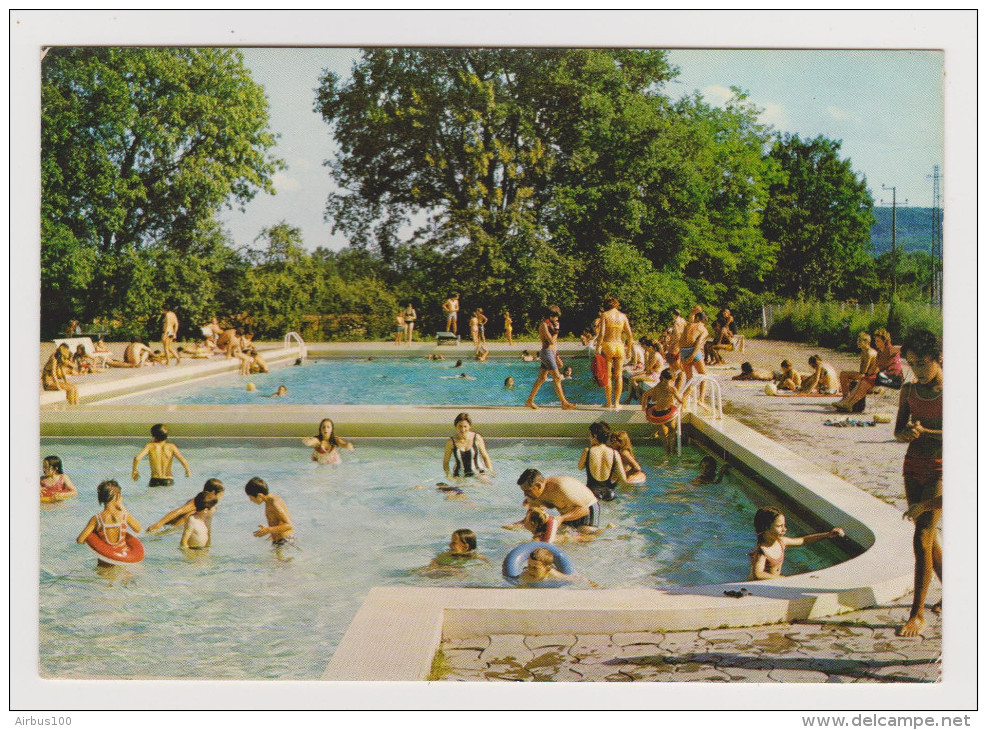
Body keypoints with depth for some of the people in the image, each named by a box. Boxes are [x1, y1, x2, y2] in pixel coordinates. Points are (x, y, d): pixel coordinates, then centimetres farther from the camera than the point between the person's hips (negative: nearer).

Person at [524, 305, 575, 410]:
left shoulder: (549, 325, 17)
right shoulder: (544, 325, -13)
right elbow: (551, 341, -21)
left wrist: (556, 356, 23)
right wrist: (556, 330, -9)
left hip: (551, 352, 10)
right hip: (547, 352, -10)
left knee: (541, 378, 11)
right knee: (557, 378, -9)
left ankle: (529, 401, 14)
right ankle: (564, 403, -8)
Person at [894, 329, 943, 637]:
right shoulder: (909, 391, 7)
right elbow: (899, 432, 9)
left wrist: (923, 431, -21)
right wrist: (908, 433, -14)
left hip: (940, 470, -6)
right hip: (913, 467, 6)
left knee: (922, 539, -12)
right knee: (928, 537, 15)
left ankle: (918, 612, -7)